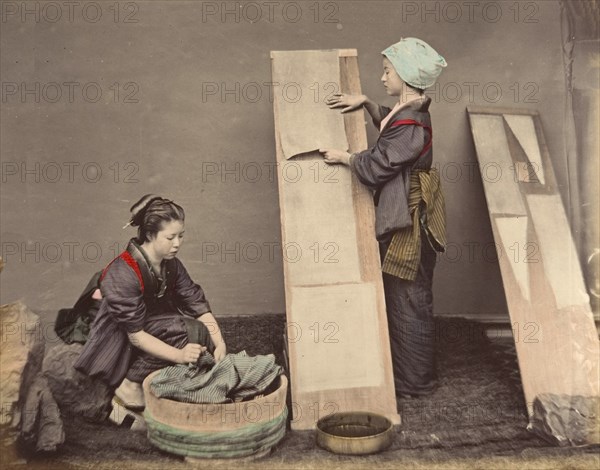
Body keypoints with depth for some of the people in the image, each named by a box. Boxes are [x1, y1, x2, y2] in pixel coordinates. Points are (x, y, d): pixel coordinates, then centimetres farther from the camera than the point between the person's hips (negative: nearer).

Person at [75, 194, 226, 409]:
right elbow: (135, 334, -26)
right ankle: (131, 385, -15)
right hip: (118, 349, -7)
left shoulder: (171, 265, -3)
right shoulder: (123, 273, -24)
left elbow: (199, 307, -7)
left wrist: (219, 344, -21)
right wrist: (179, 355, -36)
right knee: (188, 331, -27)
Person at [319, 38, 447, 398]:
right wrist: (366, 103, 18)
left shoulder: (409, 124, -23)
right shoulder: (411, 111, 8)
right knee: (403, 298, 19)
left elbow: (376, 166, -21)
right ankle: (410, 372, 36)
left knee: (408, 301, 3)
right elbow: (389, 124, 30)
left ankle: (414, 382, 21)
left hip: (409, 222, -10)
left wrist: (343, 157, -4)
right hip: (403, 216, 10)